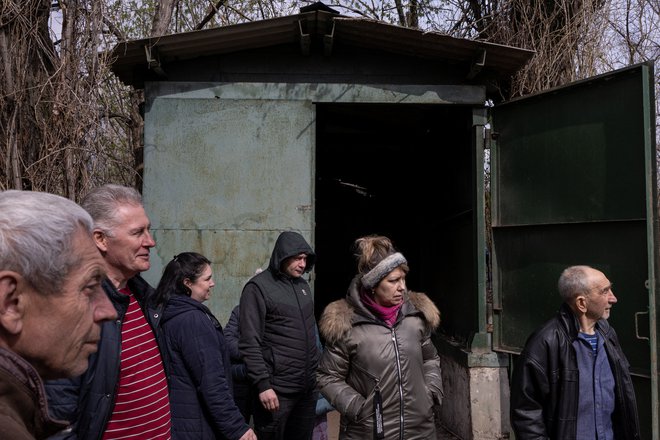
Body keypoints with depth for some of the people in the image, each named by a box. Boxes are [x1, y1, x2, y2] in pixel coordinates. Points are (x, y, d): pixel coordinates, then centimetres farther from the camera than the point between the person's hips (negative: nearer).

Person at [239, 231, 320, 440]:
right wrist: (262, 384, -18)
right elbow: (250, 342, -14)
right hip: (277, 389, -6)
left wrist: (318, 369, 16)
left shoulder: (303, 285, 12)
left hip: (308, 386, 7)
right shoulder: (258, 287, -10)